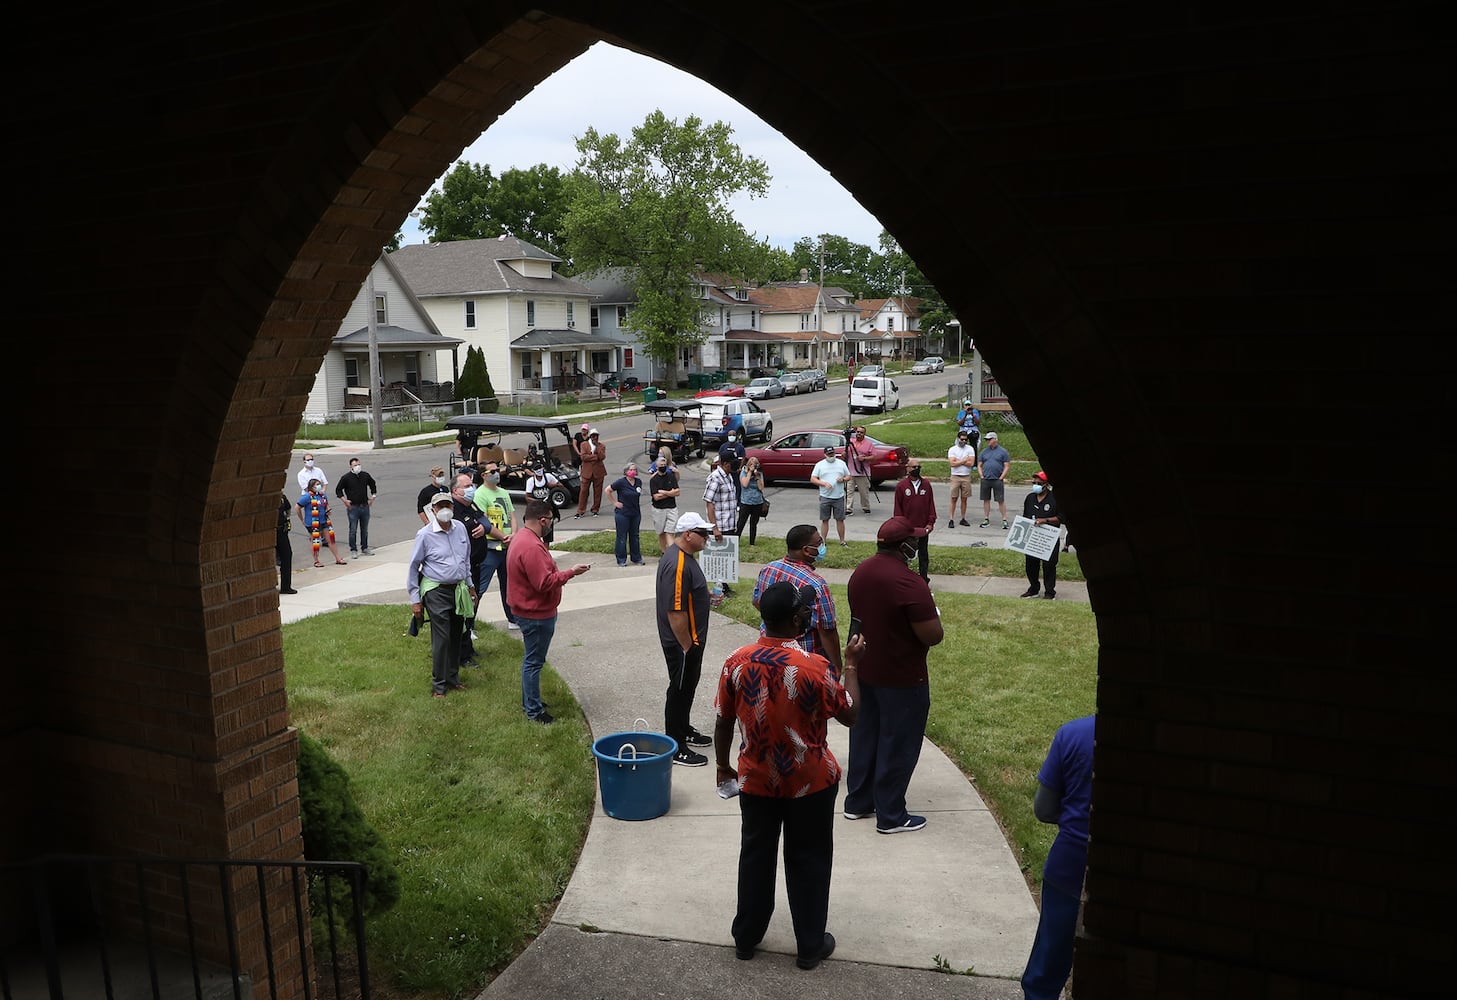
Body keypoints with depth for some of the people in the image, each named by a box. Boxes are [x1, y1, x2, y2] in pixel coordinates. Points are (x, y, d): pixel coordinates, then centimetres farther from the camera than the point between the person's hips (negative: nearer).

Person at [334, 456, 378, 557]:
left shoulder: (365, 475, 5)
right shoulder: (346, 477, -5)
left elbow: (373, 485, 23)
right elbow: (338, 490, 2)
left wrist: (373, 497, 14)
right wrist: (344, 500, -8)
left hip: (365, 506, 4)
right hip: (353, 507, -4)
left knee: (365, 529, 11)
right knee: (353, 530, -3)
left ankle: (364, 548, 22)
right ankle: (353, 550, 4)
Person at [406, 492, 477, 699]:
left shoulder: (460, 528, 3)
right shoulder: (425, 534, -11)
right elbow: (413, 567, -4)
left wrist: (470, 585, 20)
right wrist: (415, 599, -4)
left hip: (458, 589, 5)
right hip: (436, 592, -5)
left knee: (456, 636, 13)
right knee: (441, 639, -5)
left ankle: (453, 678, 27)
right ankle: (439, 685, 7)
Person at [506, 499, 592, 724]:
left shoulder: (524, 540, 9)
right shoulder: (531, 548, -27)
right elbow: (544, 583, -29)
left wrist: (565, 572, 14)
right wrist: (570, 572, -20)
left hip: (532, 612, 11)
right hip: (537, 615, -11)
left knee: (532, 660, 21)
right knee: (534, 661, -1)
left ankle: (529, 702, 33)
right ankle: (534, 711, 9)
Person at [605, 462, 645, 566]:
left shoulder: (638, 482, 5)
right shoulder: (621, 482, -12)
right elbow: (608, 490, -6)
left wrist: (637, 504, 10)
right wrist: (615, 502, -7)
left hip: (636, 513, 5)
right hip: (622, 514, -5)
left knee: (635, 536, 13)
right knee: (622, 537, 2)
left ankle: (636, 558, 24)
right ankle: (621, 560, 11)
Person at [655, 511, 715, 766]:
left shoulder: (683, 556, 6)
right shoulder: (677, 565, -28)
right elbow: (675, 612, -28)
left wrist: (706, 595, 13)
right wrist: (687, 646, -22)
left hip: (692, 638, 10)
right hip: (681, 641, -10)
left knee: (688, 687, 22)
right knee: (680, 690, 1)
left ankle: (683, 731, 39)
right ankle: (676, 749, 12)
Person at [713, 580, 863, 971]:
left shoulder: (736, 662, -12)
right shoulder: (813, 667, -23)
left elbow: (723, 722, -2)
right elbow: (850, 715, -10)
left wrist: (723, 765, 14)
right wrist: (850, 664, 1)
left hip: (756, 780, 3)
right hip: (810, 783, -3)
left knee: (755, 856, 19)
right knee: (808, 861, 14)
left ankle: (746, 936, 34)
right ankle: (810, 945, 27)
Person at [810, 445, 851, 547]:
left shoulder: (841, 463, 9)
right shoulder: (819, 465, 3)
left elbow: (848, 476, 14)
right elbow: (812, 479, -1)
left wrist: (843, 479, -9)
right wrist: (824, 483, -15)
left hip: (839, 497, 1)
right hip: (825, 497, -1)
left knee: (840, 519, 4)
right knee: (824, 520, 3)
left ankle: (842, 540, 12)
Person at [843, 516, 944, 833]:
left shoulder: (859, 573, 0)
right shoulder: (909, 583, -26)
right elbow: (933, 636, -24)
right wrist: (930, 613, -5)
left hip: (865, 670, 8)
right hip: (901, 678, -8)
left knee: (864, 736, 19)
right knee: (897, 747, 6)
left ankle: (857, 802, 32)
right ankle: (891, 817, 17)